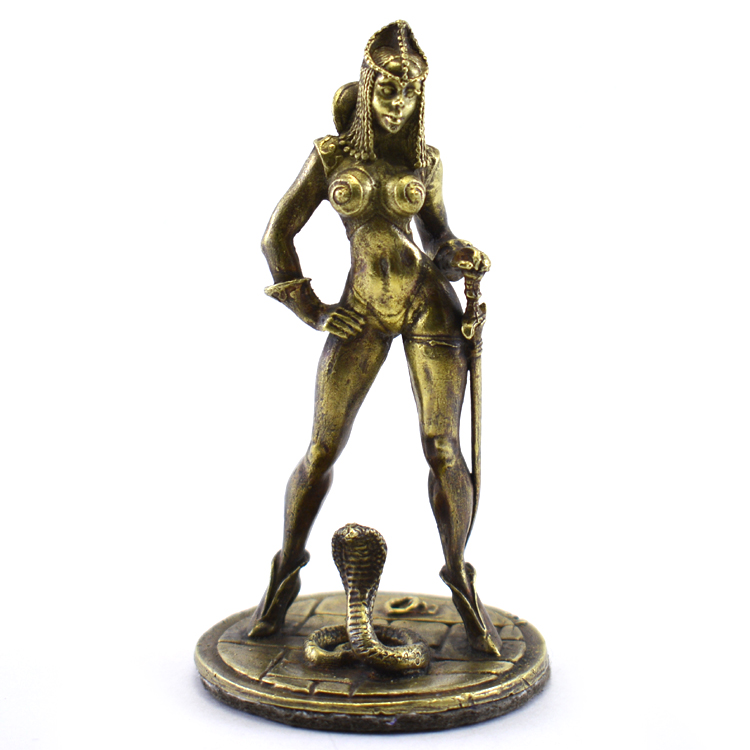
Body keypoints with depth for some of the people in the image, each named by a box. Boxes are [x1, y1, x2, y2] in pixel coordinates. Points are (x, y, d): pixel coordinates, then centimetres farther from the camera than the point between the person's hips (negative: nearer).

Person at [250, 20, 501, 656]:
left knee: (443, 449, -4)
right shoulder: (331, 155, 3)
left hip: (429, 303, 1)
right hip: (363, 315, -1)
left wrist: (463, 256, -2)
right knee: (322, 451, 0)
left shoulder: (425, 161, 8)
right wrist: (311, 310, 0)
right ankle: (287, 575, 21)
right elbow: (277, 236, 5)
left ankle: (461, 582, 12)